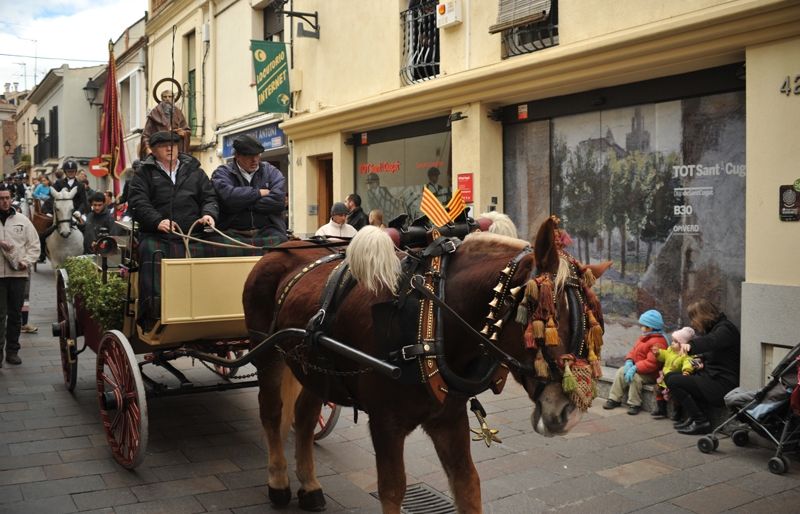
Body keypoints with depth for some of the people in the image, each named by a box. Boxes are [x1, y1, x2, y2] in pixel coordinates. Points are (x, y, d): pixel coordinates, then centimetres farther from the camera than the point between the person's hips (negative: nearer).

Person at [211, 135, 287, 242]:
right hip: (234, 232, -1)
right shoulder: (222, 173, 8)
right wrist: (259, 193, -3)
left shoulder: (272, 172, 12)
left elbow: (278, 201, -5)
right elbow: (228, 197, -14)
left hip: (267, 230, 1)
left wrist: (243, 203, -4)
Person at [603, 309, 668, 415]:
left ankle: (634, 404, -17)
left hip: (650, 374, -10)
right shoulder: (643, 337, 10)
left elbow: (651, 363, -30)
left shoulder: (658, 342, -23)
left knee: (635, 377, -32)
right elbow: (633, 351, 11)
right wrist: (629, 362, -10)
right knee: (621, 372, -4)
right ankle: (615, 399, 2)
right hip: (636, 366, 10)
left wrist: (635, 368, -32)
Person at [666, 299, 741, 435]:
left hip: (723, 385, -10)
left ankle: (700, 421, -11)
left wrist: (691, 345, -53)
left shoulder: (725, 328, -14)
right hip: (711, 377, 10)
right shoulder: (713, 328, 17)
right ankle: (692, 418, 3)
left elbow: (712, 341, -38)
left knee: (672, 380, -16)